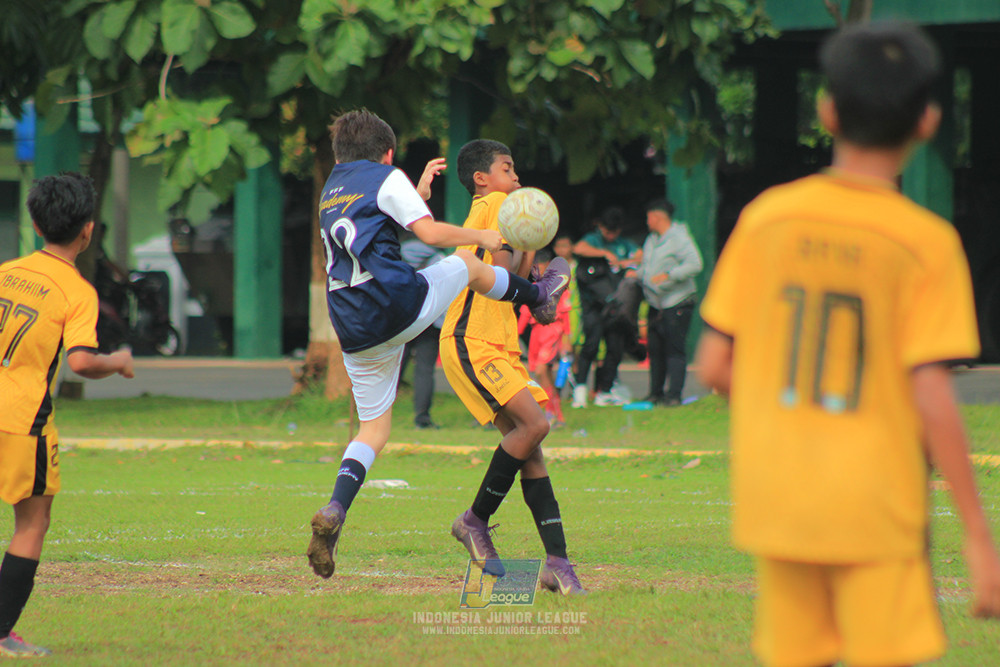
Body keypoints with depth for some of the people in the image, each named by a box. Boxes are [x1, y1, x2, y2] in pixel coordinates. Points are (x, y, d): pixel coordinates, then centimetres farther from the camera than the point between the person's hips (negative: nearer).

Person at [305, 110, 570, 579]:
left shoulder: (331, 189, 22)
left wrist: (419, 191, 42)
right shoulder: (387, 178, 1)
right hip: (400, 305, -6)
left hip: (355, 332, 6)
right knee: (467, 264, 24)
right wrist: (481, 236, 6)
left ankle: (334, 512, -12)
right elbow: (429, 233, -9)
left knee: (373, 429, 11)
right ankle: (537, 297, 49)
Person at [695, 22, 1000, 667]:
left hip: (776, 503, 4)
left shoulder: (766, 219, 0)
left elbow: (714, 366, 2)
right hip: (878, 506, -4)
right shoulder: (928, 243, -10)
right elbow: (933, 397, -15)